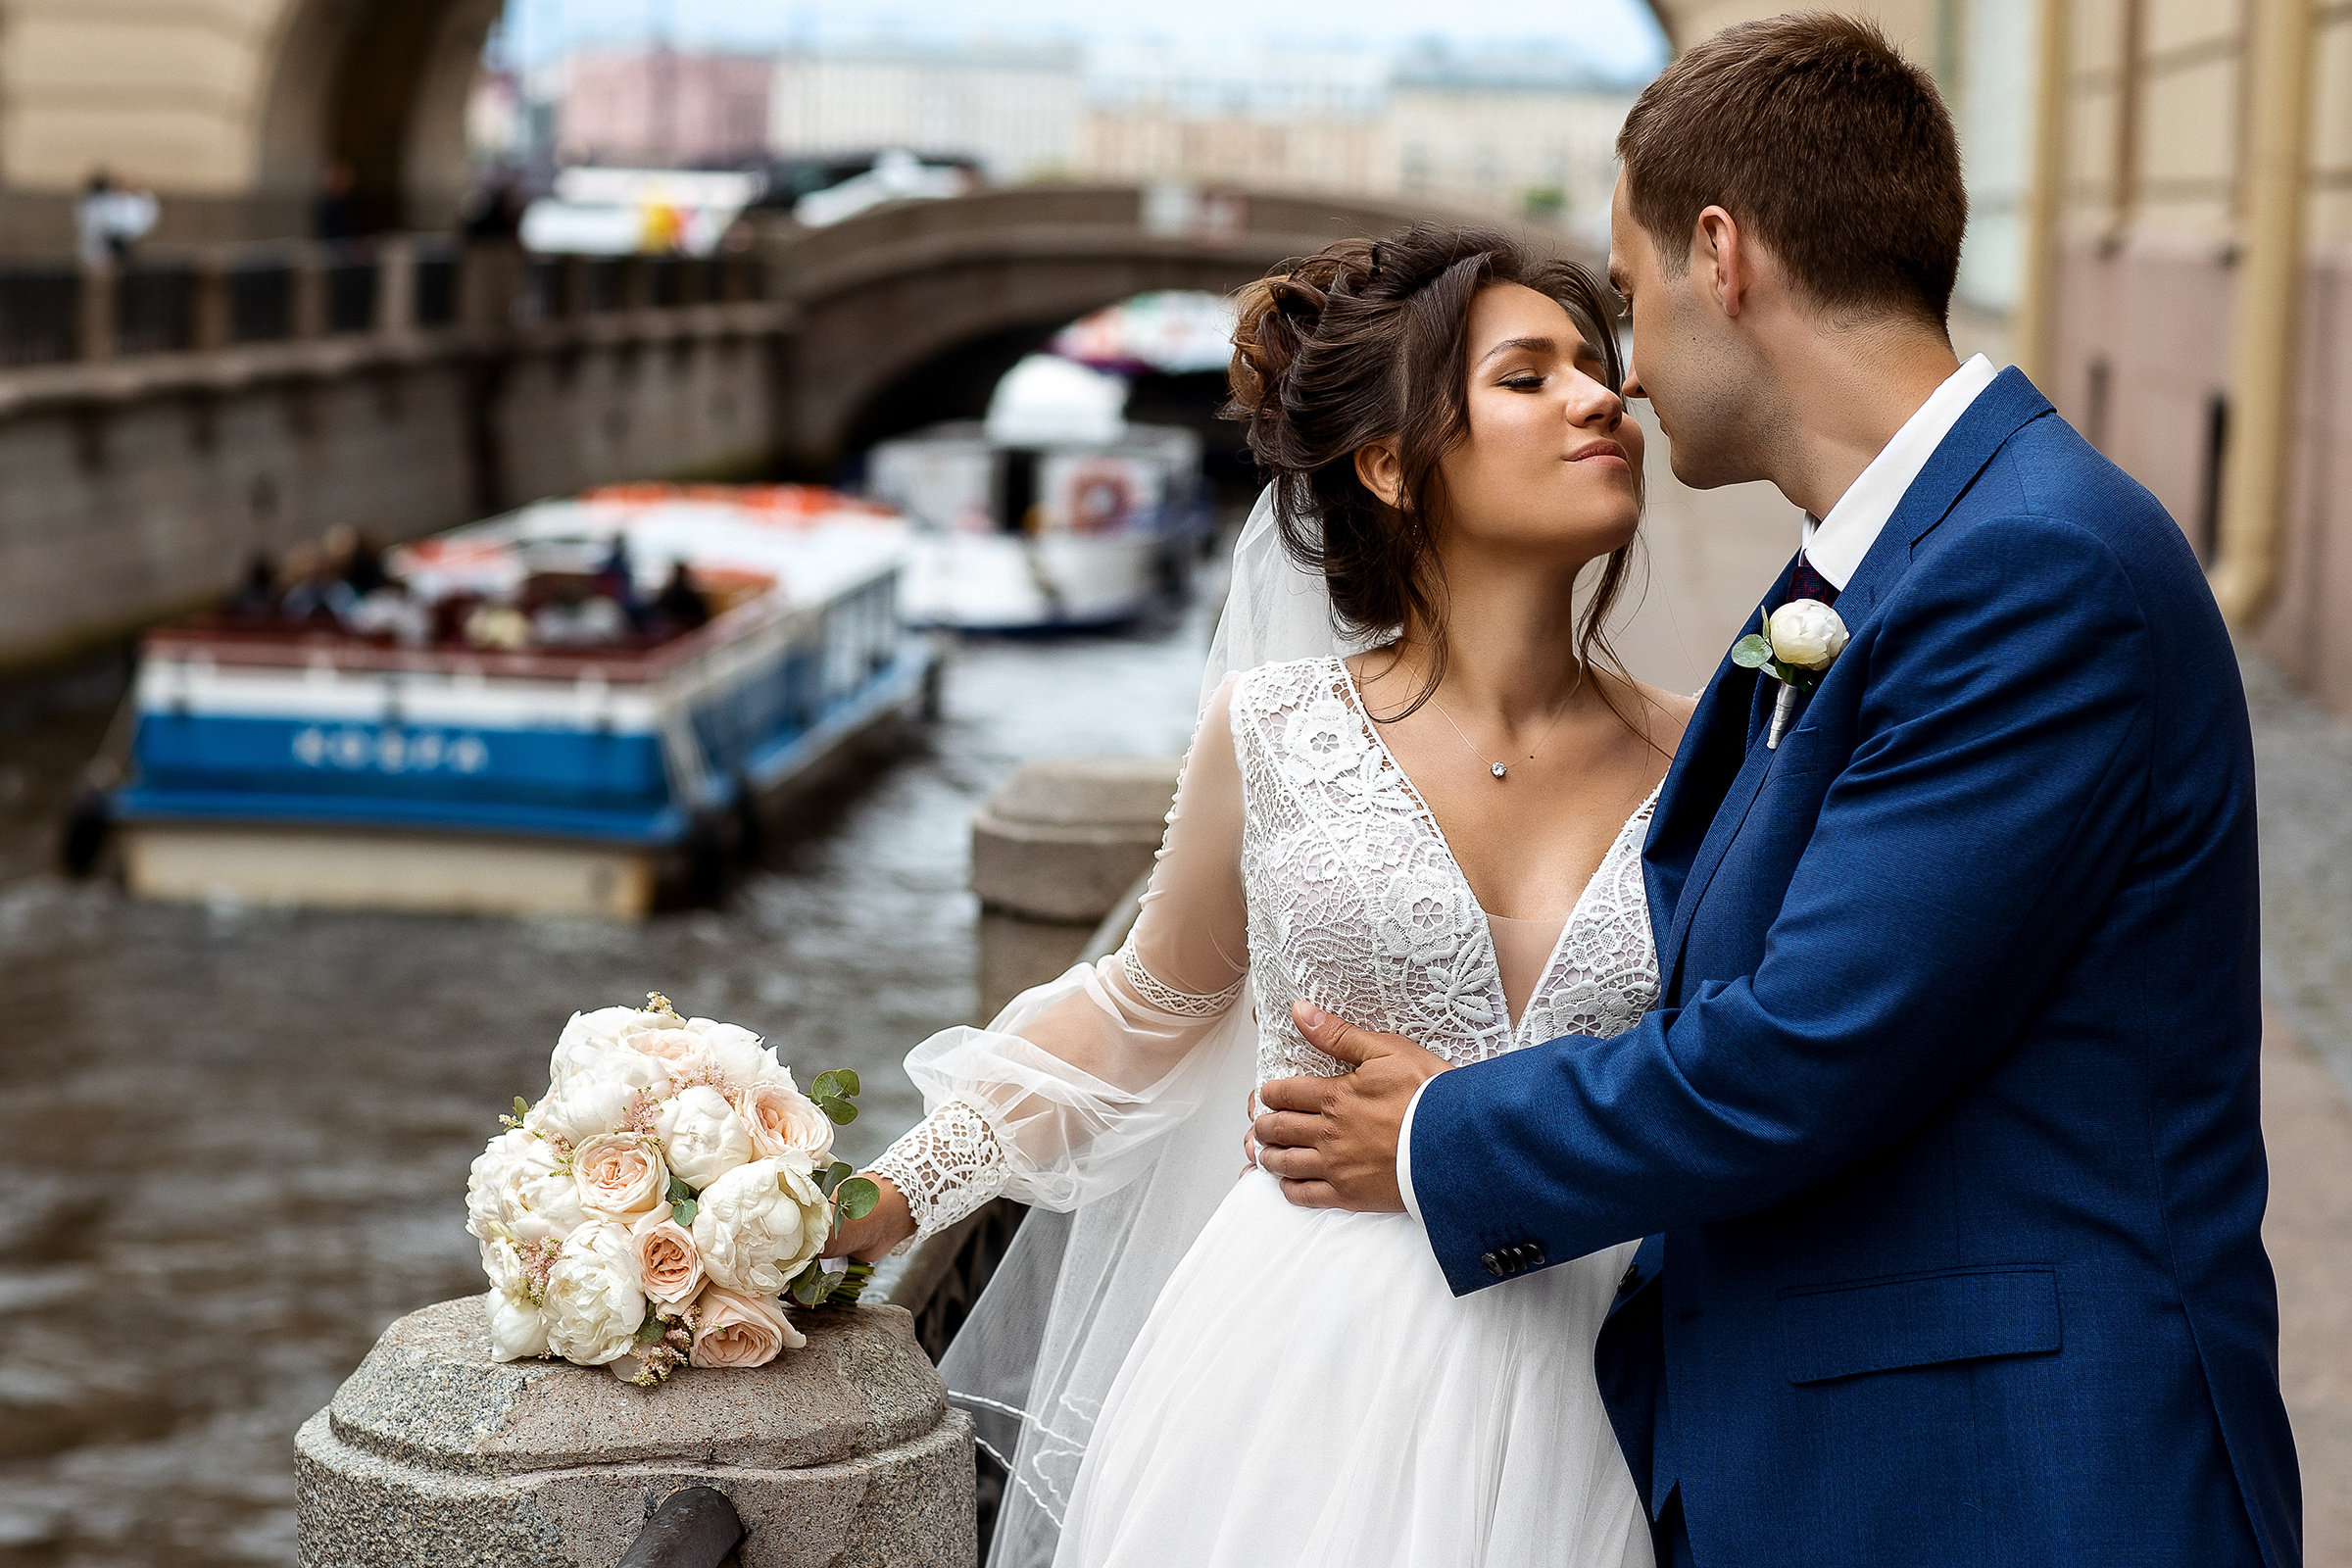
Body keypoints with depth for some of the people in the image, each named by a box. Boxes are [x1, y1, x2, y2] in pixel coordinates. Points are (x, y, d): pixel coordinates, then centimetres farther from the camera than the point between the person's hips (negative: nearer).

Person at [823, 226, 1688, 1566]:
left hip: (1564, 1407, 1)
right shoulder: (1275, 733, -3)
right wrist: (881, 1201, 10)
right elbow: (1148, 1005, 13)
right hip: (1300, 1381, -1)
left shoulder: (1692, 763, -1)